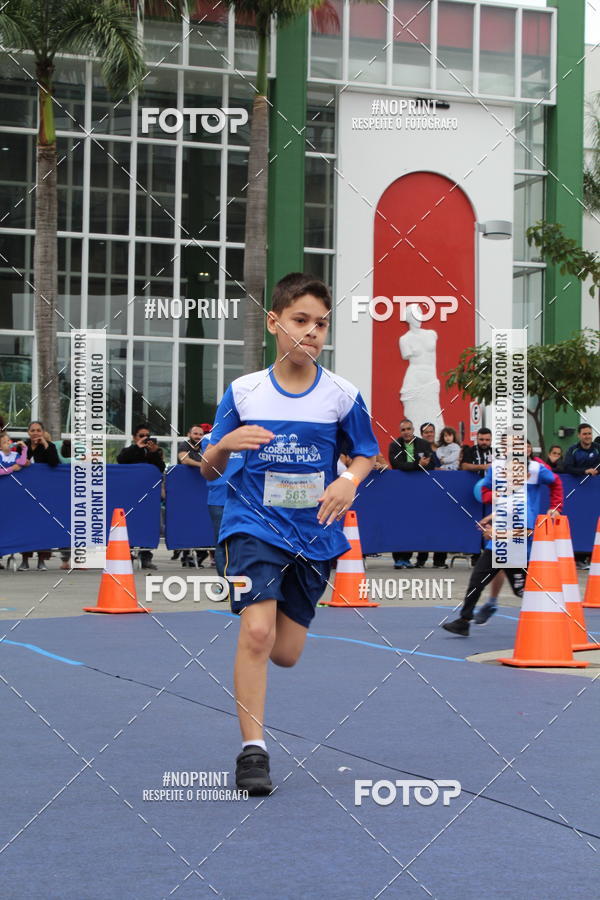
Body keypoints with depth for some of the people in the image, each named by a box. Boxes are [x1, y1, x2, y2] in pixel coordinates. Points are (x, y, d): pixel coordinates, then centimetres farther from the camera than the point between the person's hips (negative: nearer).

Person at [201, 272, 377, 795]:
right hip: (254, 525, -2)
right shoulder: (243, 391, -2)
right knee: (257, 633, -19)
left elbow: (366, 453, 12)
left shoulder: (342, 395, -2)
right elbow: (209, 472, 4)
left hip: (315, 533, 2)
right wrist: (224, 447, -20)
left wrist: (350, 481, -11)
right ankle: (252, 749, -9)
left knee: (286, 653, 6)